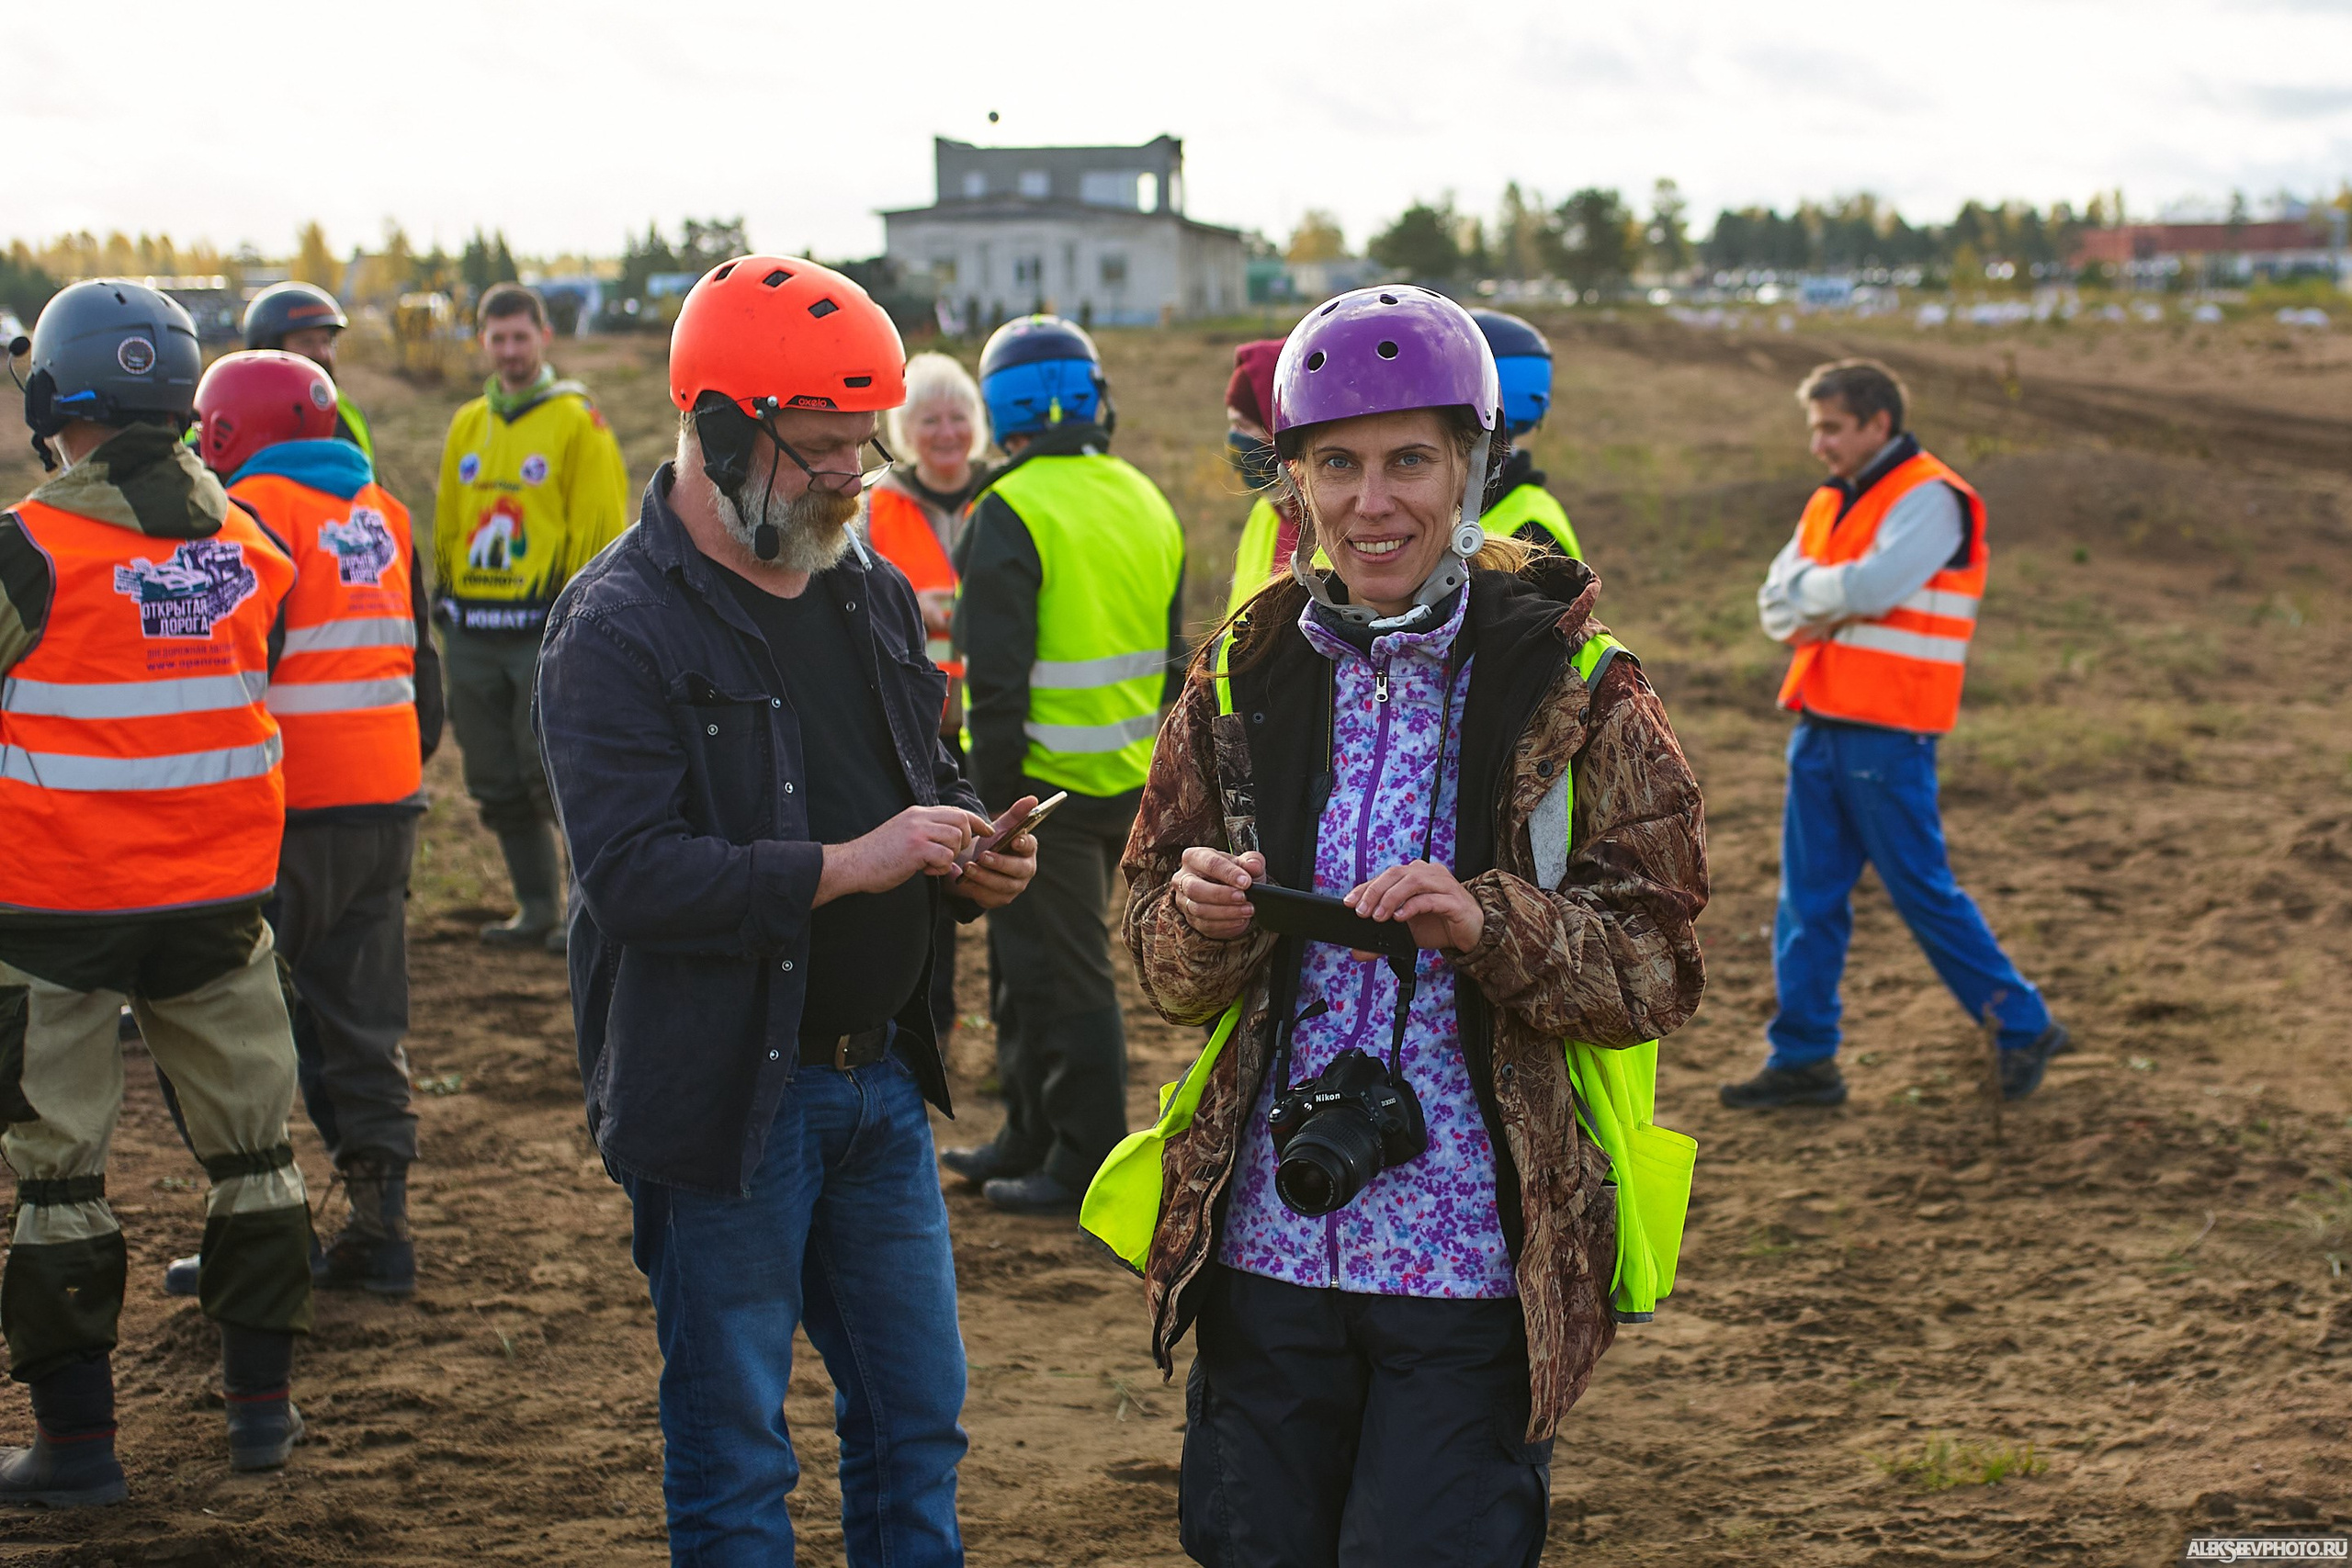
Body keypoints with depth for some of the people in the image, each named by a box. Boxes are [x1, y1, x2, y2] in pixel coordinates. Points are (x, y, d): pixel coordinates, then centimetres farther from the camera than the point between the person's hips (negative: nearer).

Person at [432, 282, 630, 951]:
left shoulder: (577, 422, -3)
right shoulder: (467, 425, 15)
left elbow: (602, 526, -7)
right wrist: (444, 609, 15)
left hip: (546, 628, -6)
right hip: (472, 633, 6)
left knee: (555, 772, -9)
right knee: (497, 784, 8)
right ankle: (536, 907, 18)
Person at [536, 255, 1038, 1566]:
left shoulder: (877, 597, 11)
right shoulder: (621, 626, -13)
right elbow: (631, 873, -23)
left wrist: (971, 861, 0)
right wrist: (847, 866, -25)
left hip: (880, 1082, 7)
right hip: (726, 1098, -7)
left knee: (919, 1422, 14)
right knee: (734, 1462, 5)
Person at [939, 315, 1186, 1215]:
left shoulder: (1011, 513, -15)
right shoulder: (1143, 502, 10)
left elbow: (997, 676, -18)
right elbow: (1170, 655, 15)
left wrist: (994, 797, -13)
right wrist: (1157, 773, 22)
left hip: (1048, 778, -8)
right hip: (1127, 775, 8)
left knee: (1060, 972, -1)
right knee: (1029, 956, 20)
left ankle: (1085, 1168, 5)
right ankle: (1033, 1138, 30)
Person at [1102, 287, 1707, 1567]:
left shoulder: (1575, 690, -3)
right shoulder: (1245, 678, 6)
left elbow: (1656, 970, -5)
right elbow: (1167, 975, 10)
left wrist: (1492, 924, -22)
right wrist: (1202, 921, -13)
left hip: (1472, 1258, -3)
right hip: (1268, 1248, 3)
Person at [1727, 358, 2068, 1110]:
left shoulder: (1929, 499, -10)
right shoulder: (1830, 503, 16)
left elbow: (1872, 586, -23)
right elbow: (1777, 605, 11)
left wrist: (1809, 590, -4)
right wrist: (1830, 601, -10)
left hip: (1886, 736, -8)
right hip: (1819, 727, 8)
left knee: (1923, 891, -2)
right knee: (1808, 899, 7)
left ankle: (2025, 1026, 12)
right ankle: (1802, 1059, 13)